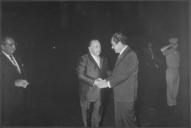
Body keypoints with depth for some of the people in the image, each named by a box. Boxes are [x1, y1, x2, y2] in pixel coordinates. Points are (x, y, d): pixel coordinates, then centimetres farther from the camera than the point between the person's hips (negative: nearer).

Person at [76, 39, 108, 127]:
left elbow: (105, 74, 14)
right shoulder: (84, 59, -9)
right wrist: (94, 82, -22)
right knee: (85, 111, 11)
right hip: (87, 92, -4)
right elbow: (81, 75, -14)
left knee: (97, 112, 10)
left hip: (99, 93, 4)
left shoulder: (104, 60, 9)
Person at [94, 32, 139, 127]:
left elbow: (124, 74, -22)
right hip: (118, 95, 9)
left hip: (126, 96, -9)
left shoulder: (131, 55, -16)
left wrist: (108, 83, -20)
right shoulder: (121, 55, 13)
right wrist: (105, 80, 0)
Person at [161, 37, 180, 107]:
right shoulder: (168, 52, -10)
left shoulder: (178, 52, 11)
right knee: (170, 88, 0)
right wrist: (170, 45, -21)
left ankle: (174, 102, 24)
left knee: (176, 88, 12)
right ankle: (170, 103, 10)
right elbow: (162, 49, -32)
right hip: (170, 70, -7)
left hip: (177, 71, 7)